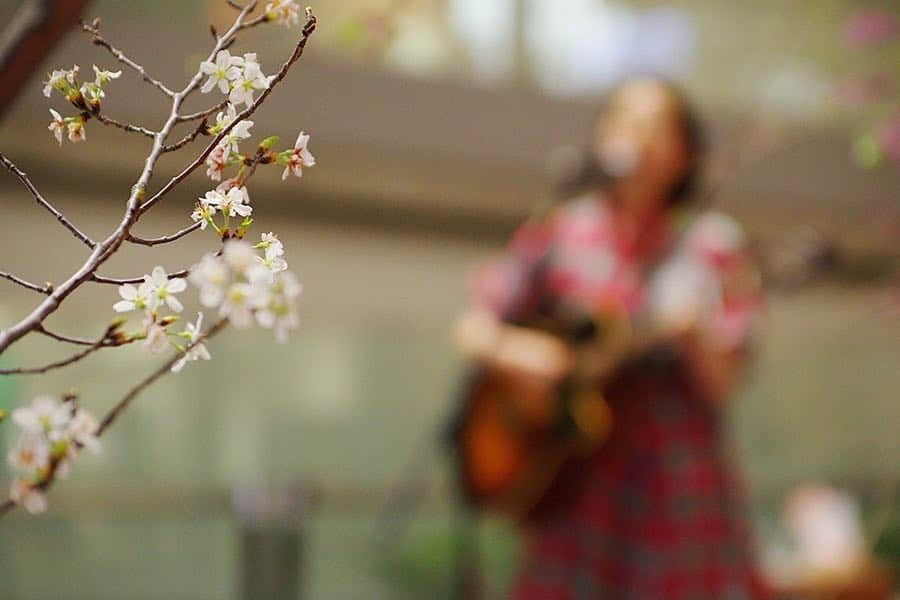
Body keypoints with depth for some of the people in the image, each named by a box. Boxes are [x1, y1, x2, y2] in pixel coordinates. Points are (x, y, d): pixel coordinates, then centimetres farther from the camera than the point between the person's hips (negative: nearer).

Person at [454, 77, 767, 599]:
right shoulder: (559, 235, 4)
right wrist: (512, 347, -13)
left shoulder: (707, 245, 0)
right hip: (575, 483, 1)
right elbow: (474, 325, 7)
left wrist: (691, 336, -24)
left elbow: (720, 385, -5)